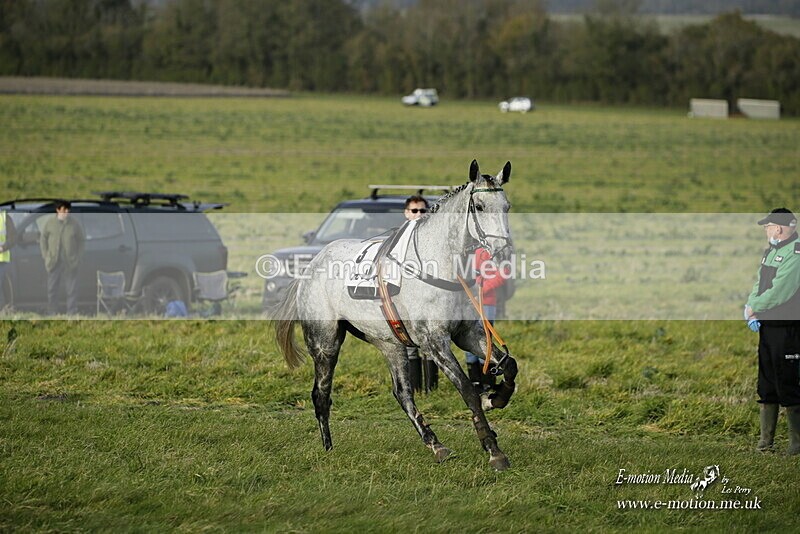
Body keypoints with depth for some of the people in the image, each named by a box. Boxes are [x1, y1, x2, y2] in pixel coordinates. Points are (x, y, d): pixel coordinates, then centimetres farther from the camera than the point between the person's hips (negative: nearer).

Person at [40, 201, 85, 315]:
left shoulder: (75, 224, -2)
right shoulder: (50, 223, -1)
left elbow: (82, 240, 5)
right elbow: (43, 239, 8)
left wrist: (77, 258, -3)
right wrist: (46, 256, 0)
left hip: (70, 263, -1)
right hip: (54, 262, 1)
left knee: (72, 289, 0)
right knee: (52, 289, 4)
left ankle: (72, 314, 7)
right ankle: (52, 314, 13)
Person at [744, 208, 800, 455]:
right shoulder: (770, 251, 15)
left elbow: (779, 293, -21)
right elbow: (759, 286, 16)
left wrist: (752, 308, -9)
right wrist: (752, 312, -2)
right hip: (766, 327, 9)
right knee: (766, 386, 13)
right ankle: (766, 440, 20)